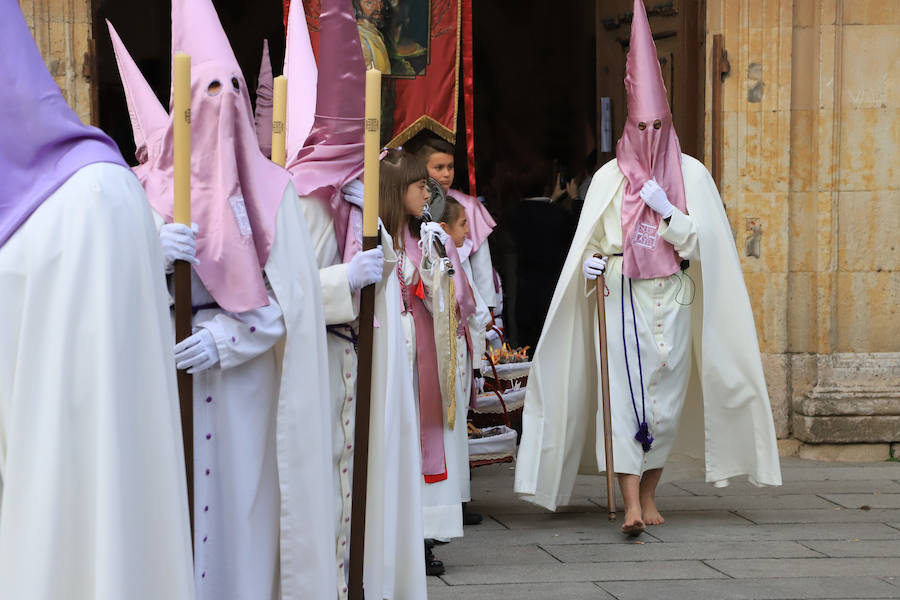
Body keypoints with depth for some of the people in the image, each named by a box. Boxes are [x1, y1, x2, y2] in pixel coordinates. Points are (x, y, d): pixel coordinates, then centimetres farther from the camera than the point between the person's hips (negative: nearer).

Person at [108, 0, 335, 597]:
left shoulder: (269, 188, 7)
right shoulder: (151, 186, 5)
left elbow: (291, 294, 1)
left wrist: (228, 337, -14)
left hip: (247, 384, 1)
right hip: (172, 384, 0)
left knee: (245, 501, -2)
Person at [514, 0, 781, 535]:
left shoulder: (691, 174, 4)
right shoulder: (610, 178, 5)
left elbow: (705, 242, -1)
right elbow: (592, 240, 11)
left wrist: (667, 212, -14)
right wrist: (592, 262, -10)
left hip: (672, 297, 1)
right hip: (621, 296, -1)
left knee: (667, 395, 5)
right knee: (625, 391, -12)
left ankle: (650, 494, 19)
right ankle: (632, 504, -18)